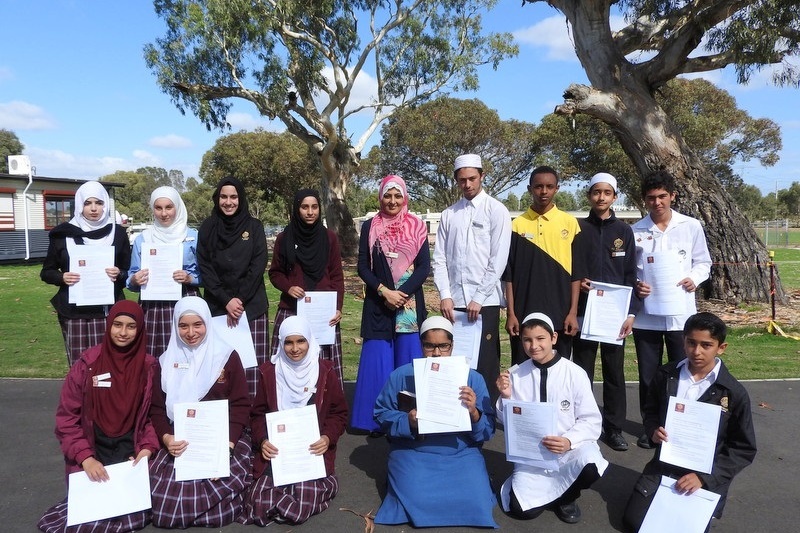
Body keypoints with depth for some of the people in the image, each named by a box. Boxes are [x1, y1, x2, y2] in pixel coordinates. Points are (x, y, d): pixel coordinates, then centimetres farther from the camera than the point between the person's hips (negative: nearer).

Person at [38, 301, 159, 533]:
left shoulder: (148, 366, -3)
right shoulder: (88, 364, -6)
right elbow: (66, 417, -4)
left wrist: (147, 449, -14)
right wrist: (86, 458, -14)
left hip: (131, 447, 0)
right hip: (93, 448, 0)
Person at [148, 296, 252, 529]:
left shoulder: (227, 356, 2)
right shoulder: (166, 361, 8)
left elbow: (241, 406, -1)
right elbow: (157, 408, 8)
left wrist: (227, 444, -16)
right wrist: (166, 437, -13)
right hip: (179, 441, 2)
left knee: (218, 510, -22)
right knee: (166, 504, -19)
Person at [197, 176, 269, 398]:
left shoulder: (254, 226, 7)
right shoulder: (207, 227, 8)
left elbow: (258, 266, -1)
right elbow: (205, 268, 1)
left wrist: (240, 300, -10)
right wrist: (226, 300, -10)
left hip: (251, 307, 0)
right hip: (217, 307, 1)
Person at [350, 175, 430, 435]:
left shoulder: (417, 227, 5)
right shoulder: (369, 227, 6)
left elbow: (424, 267, -1)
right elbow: (363, 267, 2)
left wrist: (401, 293, -13)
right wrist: (384, 291, -12)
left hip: (410, 303, 0)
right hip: (378, 303, 0)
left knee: (408, 362, 1)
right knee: (378, 362, 1)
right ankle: (377, 420, 11)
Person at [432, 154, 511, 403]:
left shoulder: (496, 211, 0)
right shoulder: (449, 214, 12)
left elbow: (499, 260, -7)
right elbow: (440, 259, 8)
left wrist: (479, 298, -11)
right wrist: (445, 296, -4)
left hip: (485, 301, -3)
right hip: (454, 301, 4)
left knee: (485, 363, 1)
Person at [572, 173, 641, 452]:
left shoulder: (624, 231, 7)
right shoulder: (578, 228, 3)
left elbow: (631, 274, 5)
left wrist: (631, 312, -2)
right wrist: (576, 282, -12)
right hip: (584, 311, -1)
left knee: (615, 371, 7)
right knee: (582, 369, 5)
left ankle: (614, 427, 18)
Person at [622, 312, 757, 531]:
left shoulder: (734, 393, -12)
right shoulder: (665, 375, -4)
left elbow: (744, 449, -6)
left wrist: (704, 477, -16)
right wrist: (653, 430, -11)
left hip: (706, 476, -2)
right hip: (662, 468, 2)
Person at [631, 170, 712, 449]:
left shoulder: (692, 226, 2)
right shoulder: (635, 231, 1)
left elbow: (703, 261, 10)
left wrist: (695, 279, -10)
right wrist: (635, 286, -12)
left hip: (680, 312, 0)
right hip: (645, 314, 1)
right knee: (648, 375, 10)